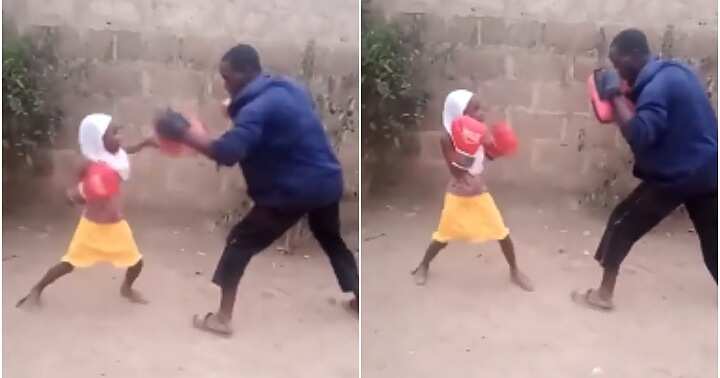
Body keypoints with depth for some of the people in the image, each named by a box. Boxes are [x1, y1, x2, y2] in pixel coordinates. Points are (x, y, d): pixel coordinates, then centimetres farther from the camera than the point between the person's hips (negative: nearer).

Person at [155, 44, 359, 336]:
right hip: (328, 183, 8)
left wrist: (182, 134, -24)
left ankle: (222, 318, 3)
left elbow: (228, 153, -30)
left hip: (292, 191, -8)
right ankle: (360, 300, 39)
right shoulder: (291, 89, 10)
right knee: (332, 242, 30)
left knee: (239, 243, 3)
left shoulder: (257, 107, -18)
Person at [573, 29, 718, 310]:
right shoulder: (675, 73, 11)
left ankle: (604, 294, 8)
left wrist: (614, 96, -22)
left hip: (676, 175, -9)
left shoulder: (657, 85, -19)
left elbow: (639, 136, -29)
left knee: (622, 224, 3)